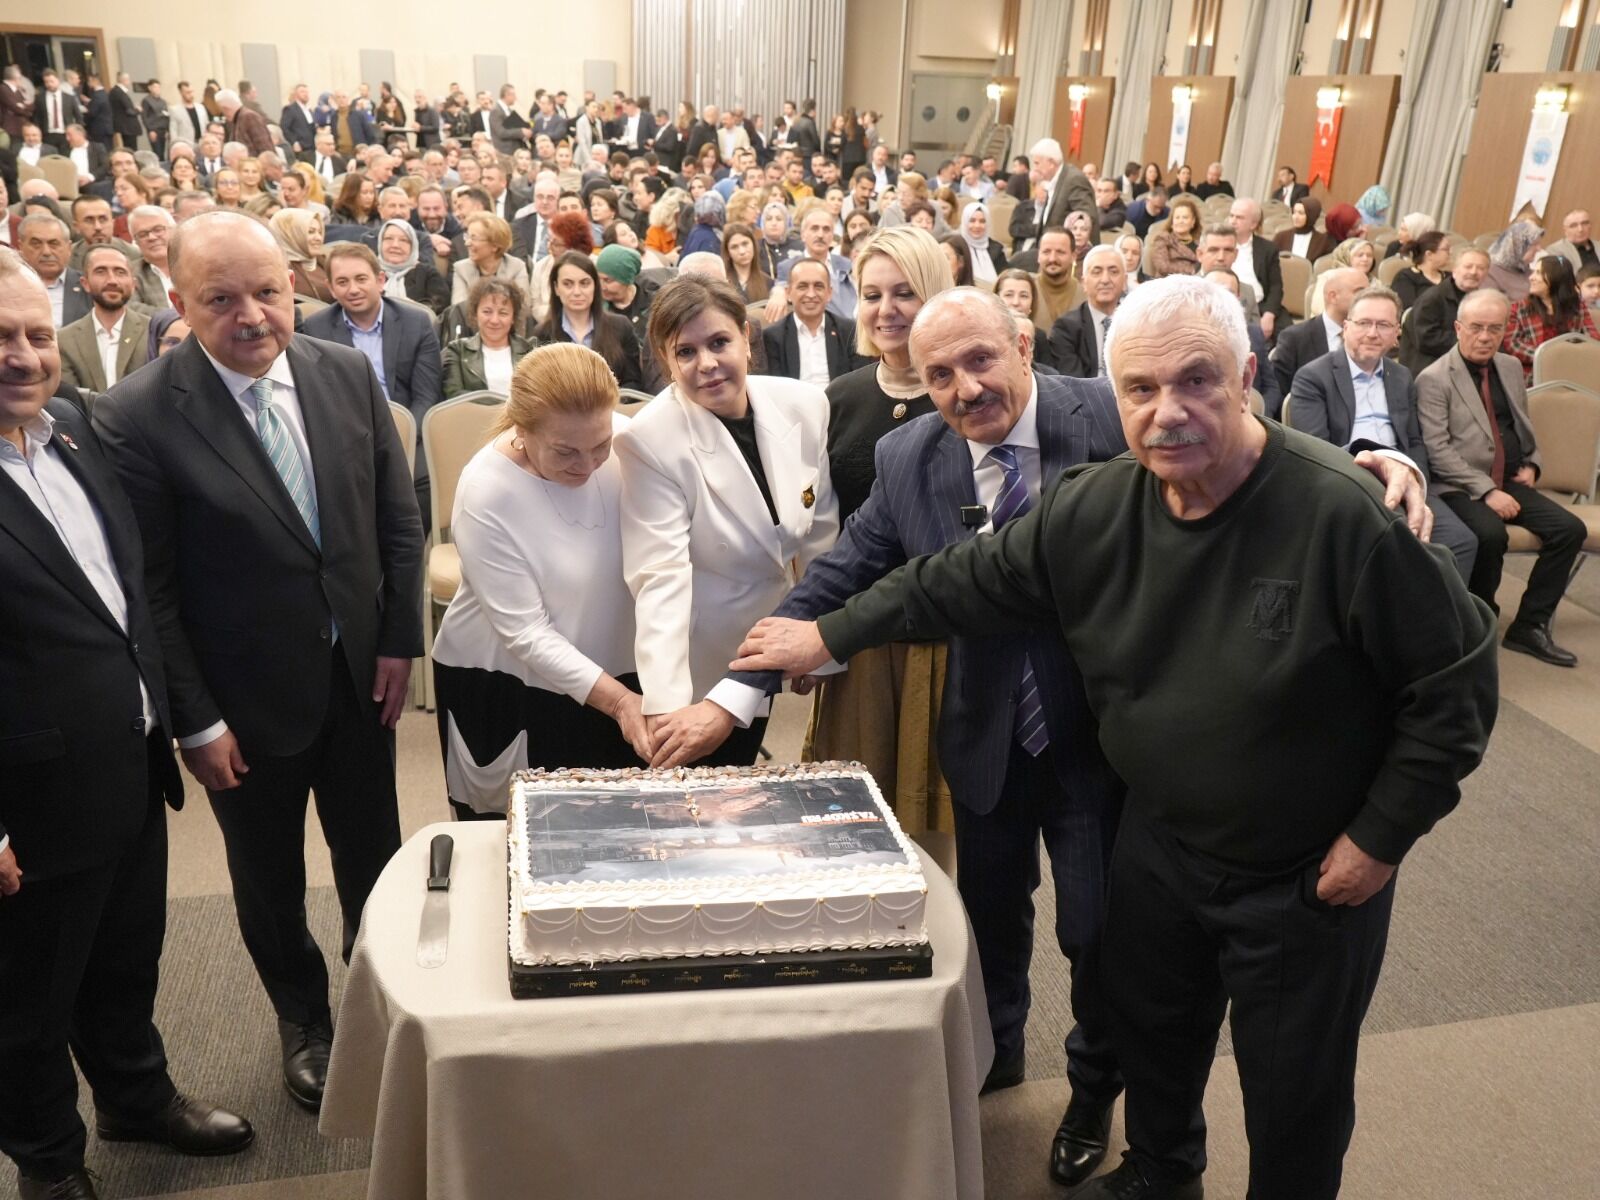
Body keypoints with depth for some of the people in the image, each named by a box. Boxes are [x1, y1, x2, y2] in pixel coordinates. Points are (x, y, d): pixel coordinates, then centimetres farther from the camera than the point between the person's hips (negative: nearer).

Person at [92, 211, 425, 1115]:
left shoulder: (349, 375, -6)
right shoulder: (138, 416, -17)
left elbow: (400, 520, 2)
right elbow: (149, 589, -13)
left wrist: (400, 640, -2)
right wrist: (196, 721, -12)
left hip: (360, 676, 3)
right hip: (249, 699, -2)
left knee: (375, 857, 19)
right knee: (270, 880, 18)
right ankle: (305, 1021, 44)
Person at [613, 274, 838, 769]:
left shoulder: (805, 406, -10)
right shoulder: (649, 440, -23)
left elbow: (820, 534, -1)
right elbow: (661, 578, -29)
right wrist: (665, 705, -39)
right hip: (706, 661, -4)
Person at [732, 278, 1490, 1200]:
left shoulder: (1343, 512, -28)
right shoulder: (1094, 510, -13)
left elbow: (1457, 673, -19)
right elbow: (963, 581, 1)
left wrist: (1381, 833, -16)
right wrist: (832, 633, 6)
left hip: (1313, 875, -4)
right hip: (1161, 843, 5)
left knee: (1296, 1092, 16)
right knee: (1149, 1029, 27)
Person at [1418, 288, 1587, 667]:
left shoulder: (1511, 368, 15)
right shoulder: (1434, 379, -7)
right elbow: (1437, 450, -15)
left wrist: (1531, 464, 8)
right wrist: (1486, 490, -21)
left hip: (1510, 481, 7)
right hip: (1461, 488, -7)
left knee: (1570, 529, -12)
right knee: (1490, 534, -33)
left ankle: (1529, 626, -3)